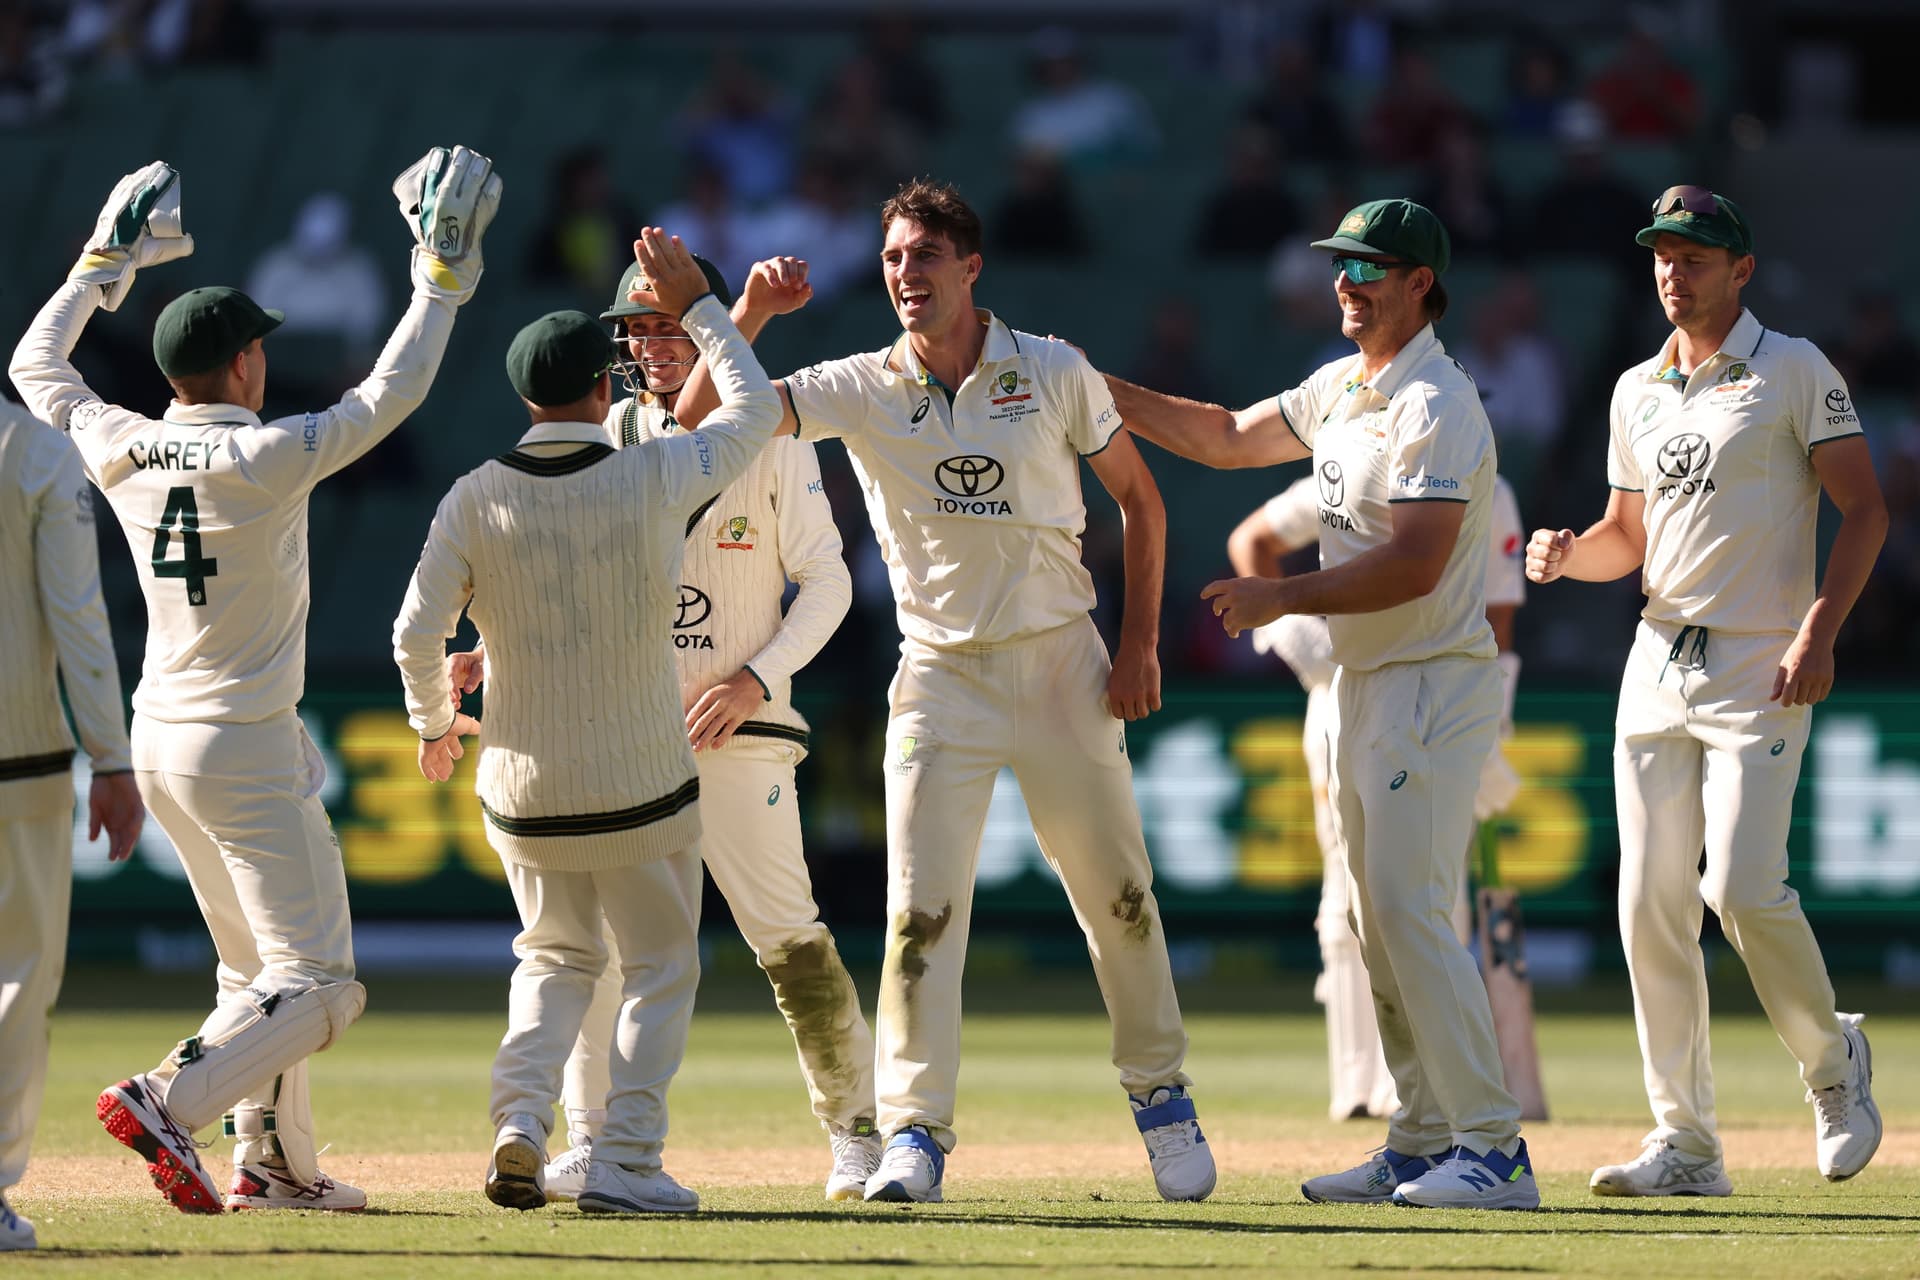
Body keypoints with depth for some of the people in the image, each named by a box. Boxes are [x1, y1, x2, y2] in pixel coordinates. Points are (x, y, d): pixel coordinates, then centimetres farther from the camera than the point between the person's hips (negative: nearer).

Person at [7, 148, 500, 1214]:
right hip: (246, 748, -8)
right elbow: (391, 393, -13)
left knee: (257, 967, 20)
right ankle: (169, 1101, -26)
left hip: (159, 743, 8)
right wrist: (443, 275, -5)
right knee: (317, 984, -7)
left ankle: (273, 1163, 20)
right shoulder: (267, 458, -18)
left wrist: (107, 262, 23)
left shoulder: (119, 451, -1)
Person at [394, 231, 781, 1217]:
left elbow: (417, 635, -9)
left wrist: (434, 724, 11)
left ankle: (519, 1122, 2)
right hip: (643, 789, -2)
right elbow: (755, 411, 5)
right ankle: (625, 1163, 4)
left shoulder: (476, 498, -8)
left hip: (522, 792, 2)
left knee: (555, 959, 22)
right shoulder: (656, 479, -12)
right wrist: (696, 305, 13)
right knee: (660, 967, 14)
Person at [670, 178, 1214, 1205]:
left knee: (1117, 893, 6)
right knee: (919, 907, -9)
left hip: (1061, 660, 0)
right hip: (942, 676, 0)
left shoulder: (1053, 373, -2)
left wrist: (1141, 642, 0)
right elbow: (703, 415, -11)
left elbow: (1138, 498, 7)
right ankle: (914, 1133, -6)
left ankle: (1159, 1093, 25)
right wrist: (749, 312, -24)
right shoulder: (862, 389, -2)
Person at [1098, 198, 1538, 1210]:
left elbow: (1415, 565, -24)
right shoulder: (1341, 388, 13)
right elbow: (1227, 438, 25)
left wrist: (1284, 597, -21)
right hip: (1364, 685, 10)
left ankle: (1494, 1150, -13)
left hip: (1435, 686, -10)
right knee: (1379, 925, 10)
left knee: (1410, 914, -15)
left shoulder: (1437, 406, -17)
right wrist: (1098, 388, 16)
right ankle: (1421, 1143, 15)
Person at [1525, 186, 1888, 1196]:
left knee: (1741, 888, -18)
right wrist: (1566, 555, -1)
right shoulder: (1637, 392, 15)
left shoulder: (1794, 372, -2)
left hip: (1760, 667, -6)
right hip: (1658, 660, 6)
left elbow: (1864, 509, -5)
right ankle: (1685, 1145, 5)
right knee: (1651, 903, 0)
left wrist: (1820, 630, -17)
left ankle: (1832, 1059, 10)